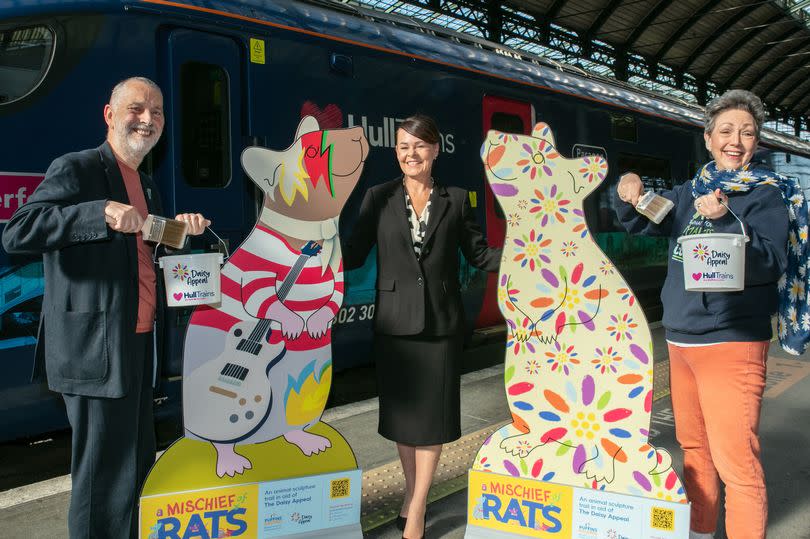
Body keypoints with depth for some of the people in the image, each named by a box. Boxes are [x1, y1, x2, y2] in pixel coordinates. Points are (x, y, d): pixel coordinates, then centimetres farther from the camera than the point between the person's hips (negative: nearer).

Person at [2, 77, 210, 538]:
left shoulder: (147, 186, 16)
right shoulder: (76, 169, -10)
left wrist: (179, 230, 5)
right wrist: (103, 211, -32)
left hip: (139, 346, 9)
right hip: (98, 353, -9)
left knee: (140, 468, 19)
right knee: (107, 480, -1)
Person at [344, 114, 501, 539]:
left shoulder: (456, 200, 5)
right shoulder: (379, 197, 3)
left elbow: (479, 255, 5)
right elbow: (353, 255, -2)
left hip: (440, 323, 0)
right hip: (395, 321, 0)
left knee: (432, 414, 3)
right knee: (401, 411, 10)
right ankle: (414, 497, 30)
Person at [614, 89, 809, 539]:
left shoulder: (768, 195, -4)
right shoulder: (689, 194, 11)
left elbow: (770, 266, -14)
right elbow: (637, 224, 15)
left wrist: (726, 221, -29)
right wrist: (630, 195, -7)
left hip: (732, 344, -6)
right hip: (680, 339, 6)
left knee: (736, 460, -9)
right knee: (694, 447, 17)